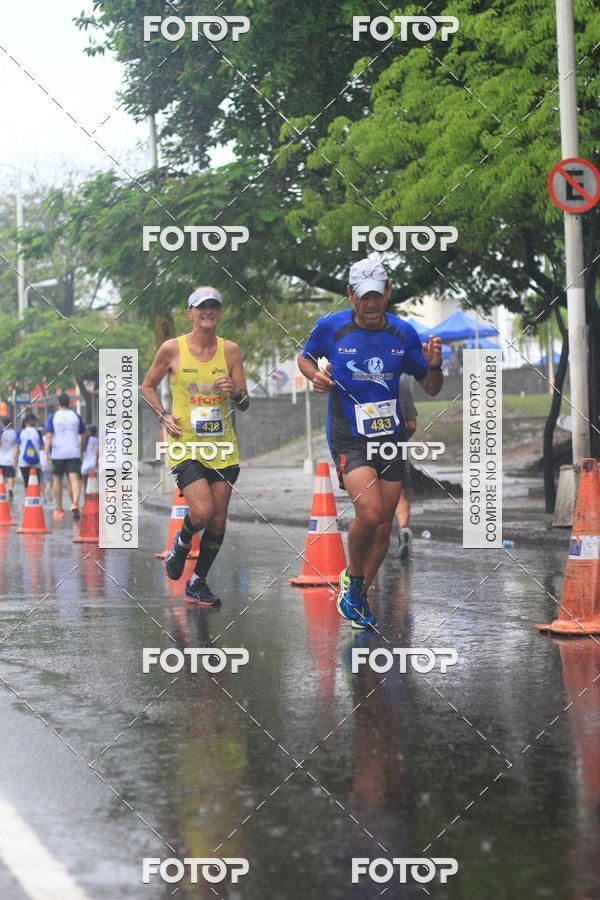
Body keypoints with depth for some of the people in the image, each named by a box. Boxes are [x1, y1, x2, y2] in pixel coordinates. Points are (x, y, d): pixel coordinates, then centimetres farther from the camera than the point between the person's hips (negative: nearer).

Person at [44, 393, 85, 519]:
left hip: (58, 453, 0)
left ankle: (59, 509, 21)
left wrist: (46, 454, -8)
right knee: (74, 479, -6)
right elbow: (83, 436, 15)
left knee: (57, 480, 14)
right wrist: (81, 451, 28)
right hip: (74, 452, 1)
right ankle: (75, 503, -30)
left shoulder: (53, 417, 1)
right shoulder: (76, 417, 7)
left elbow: (48, 436, -7)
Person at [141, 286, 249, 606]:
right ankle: (182, 543, 14)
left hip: (222, 445, 3)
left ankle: (198, 583, 20)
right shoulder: (172, 349, -1)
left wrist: (235, 392, -14)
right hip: (185, 444, -3)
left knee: (218, 520, 3)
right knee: (202, 511, -20)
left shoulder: (230, 350, 5)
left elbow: (245, 404, 9)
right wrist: (163, 416, -2)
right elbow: (148, 386, 13)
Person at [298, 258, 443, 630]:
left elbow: (431, 388, 8)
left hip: (391, 438, 4)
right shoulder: (330, 327, -5)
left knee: (384, 524, 6)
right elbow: (305, 357, 14)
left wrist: (434, 366, -13)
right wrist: (315, 374, -8)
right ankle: (352, 578, 6)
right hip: (349, 440, -4)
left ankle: (359, 596, 26)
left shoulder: (403, 332, 1)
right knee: (370, 513, -22)